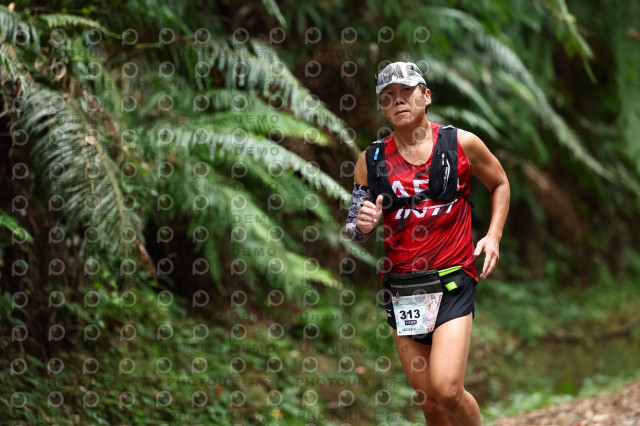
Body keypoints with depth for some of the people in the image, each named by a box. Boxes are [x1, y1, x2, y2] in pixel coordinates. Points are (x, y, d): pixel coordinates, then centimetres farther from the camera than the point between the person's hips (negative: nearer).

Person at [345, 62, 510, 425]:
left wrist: (494, 235, 3)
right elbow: (352, 231, 8)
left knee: (447, 389, -19)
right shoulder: (372, 160, 3)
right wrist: (363, 225, -16)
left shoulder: (462, 144, -1)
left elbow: (500, 184, 17)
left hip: (453, 282, -2)